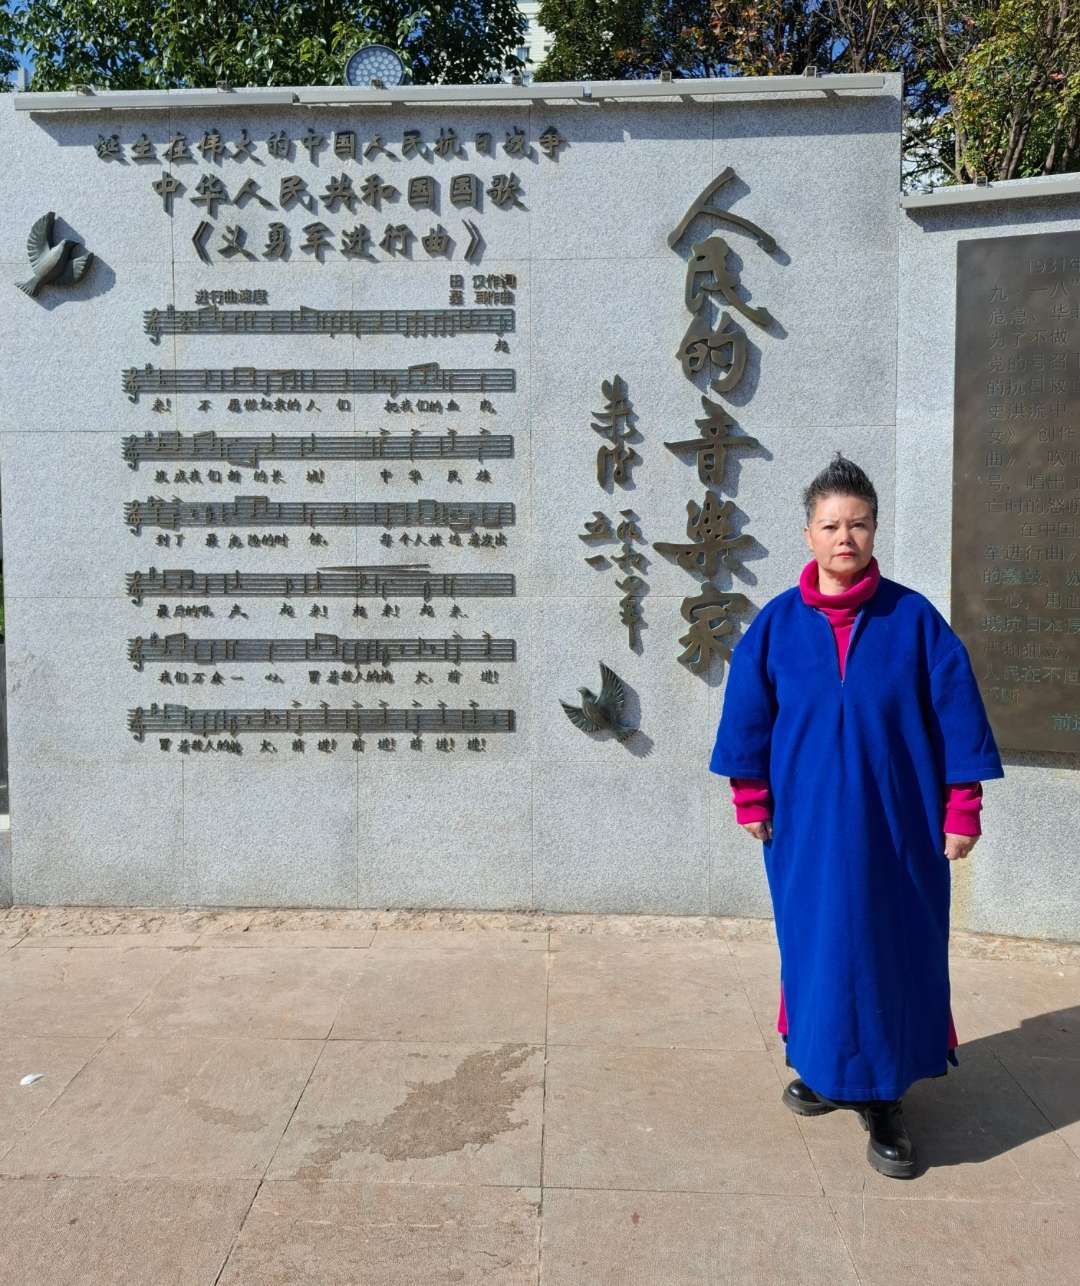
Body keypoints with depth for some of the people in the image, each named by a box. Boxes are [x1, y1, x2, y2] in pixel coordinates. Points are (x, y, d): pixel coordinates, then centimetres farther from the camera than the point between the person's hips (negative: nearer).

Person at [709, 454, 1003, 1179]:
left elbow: (957, 715, -2)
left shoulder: (914, 619, -4)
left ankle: (883, 1097, 18)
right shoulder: (778, 624, -1)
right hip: (808, 823, 1)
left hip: (898, 825, -1)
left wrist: (961, 811, -4)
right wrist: (752, 803, 4)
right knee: (816, 944, 10)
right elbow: (748, 715, 4)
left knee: (894, 950, 4)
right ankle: (822, 1067, 31)